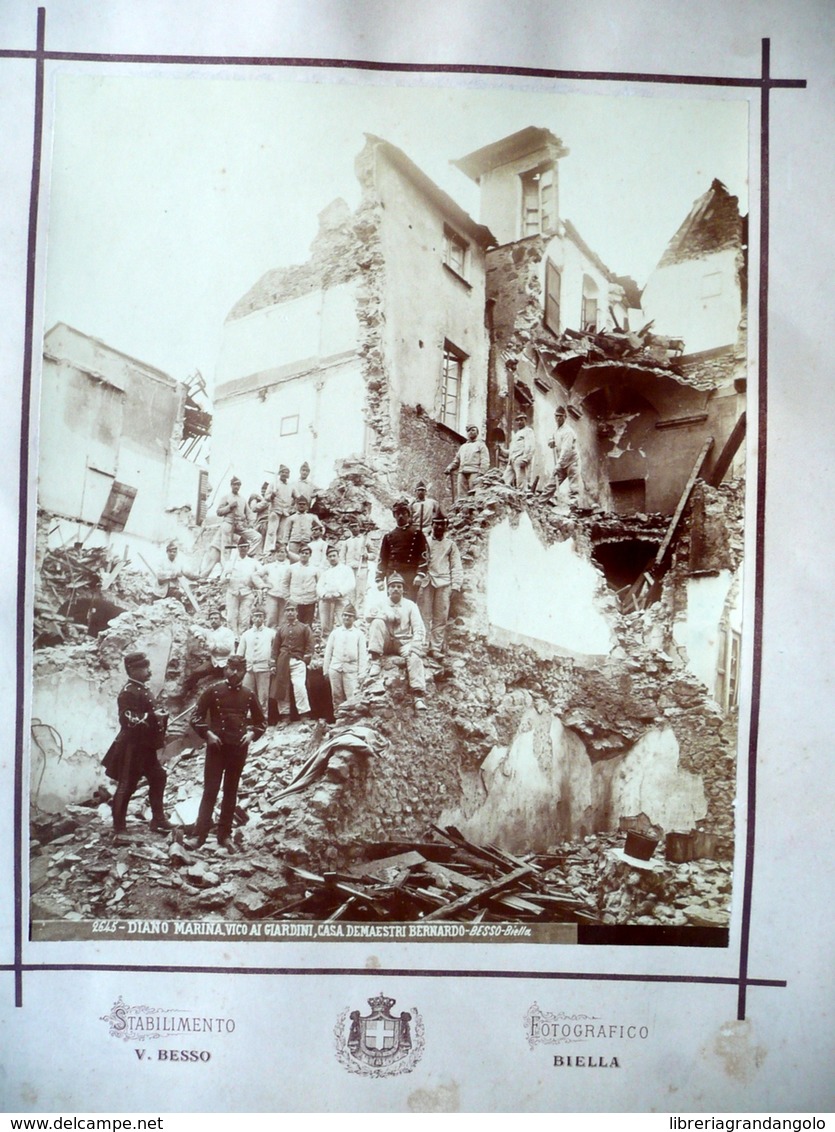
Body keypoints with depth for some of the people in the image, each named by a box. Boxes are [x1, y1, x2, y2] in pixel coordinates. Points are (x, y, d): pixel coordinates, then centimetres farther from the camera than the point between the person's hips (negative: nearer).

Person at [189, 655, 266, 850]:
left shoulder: (249, 695, 5)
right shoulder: (213, 691, -2)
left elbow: (262, 722, 15)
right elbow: (196, 717, 0)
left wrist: (252, 733, -3)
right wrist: (207, 734, -13)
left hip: (238, 748, 2)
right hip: (216, 747, -2)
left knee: (231, 792, 10)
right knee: (210, 790, -4)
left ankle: (224, 834, 18)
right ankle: (200, 833, 1)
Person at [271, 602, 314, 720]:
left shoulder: (304, 628, 8)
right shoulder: (280, 629, 16)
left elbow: (309, 645, 3)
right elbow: (275, 647, 13)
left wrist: (306, 660, -8)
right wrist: (274, 664, 5)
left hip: (298, 661, -3)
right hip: (283, 662, 3)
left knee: (299, 686, -17)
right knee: (281, 688, 2)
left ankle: (304, 715, -13)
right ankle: (284, 715, 11)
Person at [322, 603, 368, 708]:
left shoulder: (359, 634, 4)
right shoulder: (335, 632, 11)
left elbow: (362, 655, 2)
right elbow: (328, 652, 12)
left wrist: (361, 674, -3)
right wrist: (325, 670, 8)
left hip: (351, 669, -3)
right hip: (335, 668, 3)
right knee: (336, 696, 7)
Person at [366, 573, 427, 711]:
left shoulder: (410, 605, 4)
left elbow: (419, 629, -5)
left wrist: (414, 647, -19)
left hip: (404, 643, -1)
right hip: (386, 643, 1)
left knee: (414, 657, -32)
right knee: (378, 622, -25)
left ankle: (419, 696, -41)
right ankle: (374, 662, -32)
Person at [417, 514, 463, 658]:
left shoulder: (450, 545, 13)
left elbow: (456, 567, 9)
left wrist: (455, 585, 0)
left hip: (443, 583, 0)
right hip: (426, 582, 0)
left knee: (440, 618, -1)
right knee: (424, 616, -3)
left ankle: (436, 647, 1)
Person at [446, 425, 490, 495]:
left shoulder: (480, 445, 12)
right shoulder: (463, 446, 29)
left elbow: (485, 462, 1)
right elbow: (457, 461, 28)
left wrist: (481, 474, -13)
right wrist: (450, 468, 7)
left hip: (474, 473, -5)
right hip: (462, 473, 5)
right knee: (462, 494, -4)